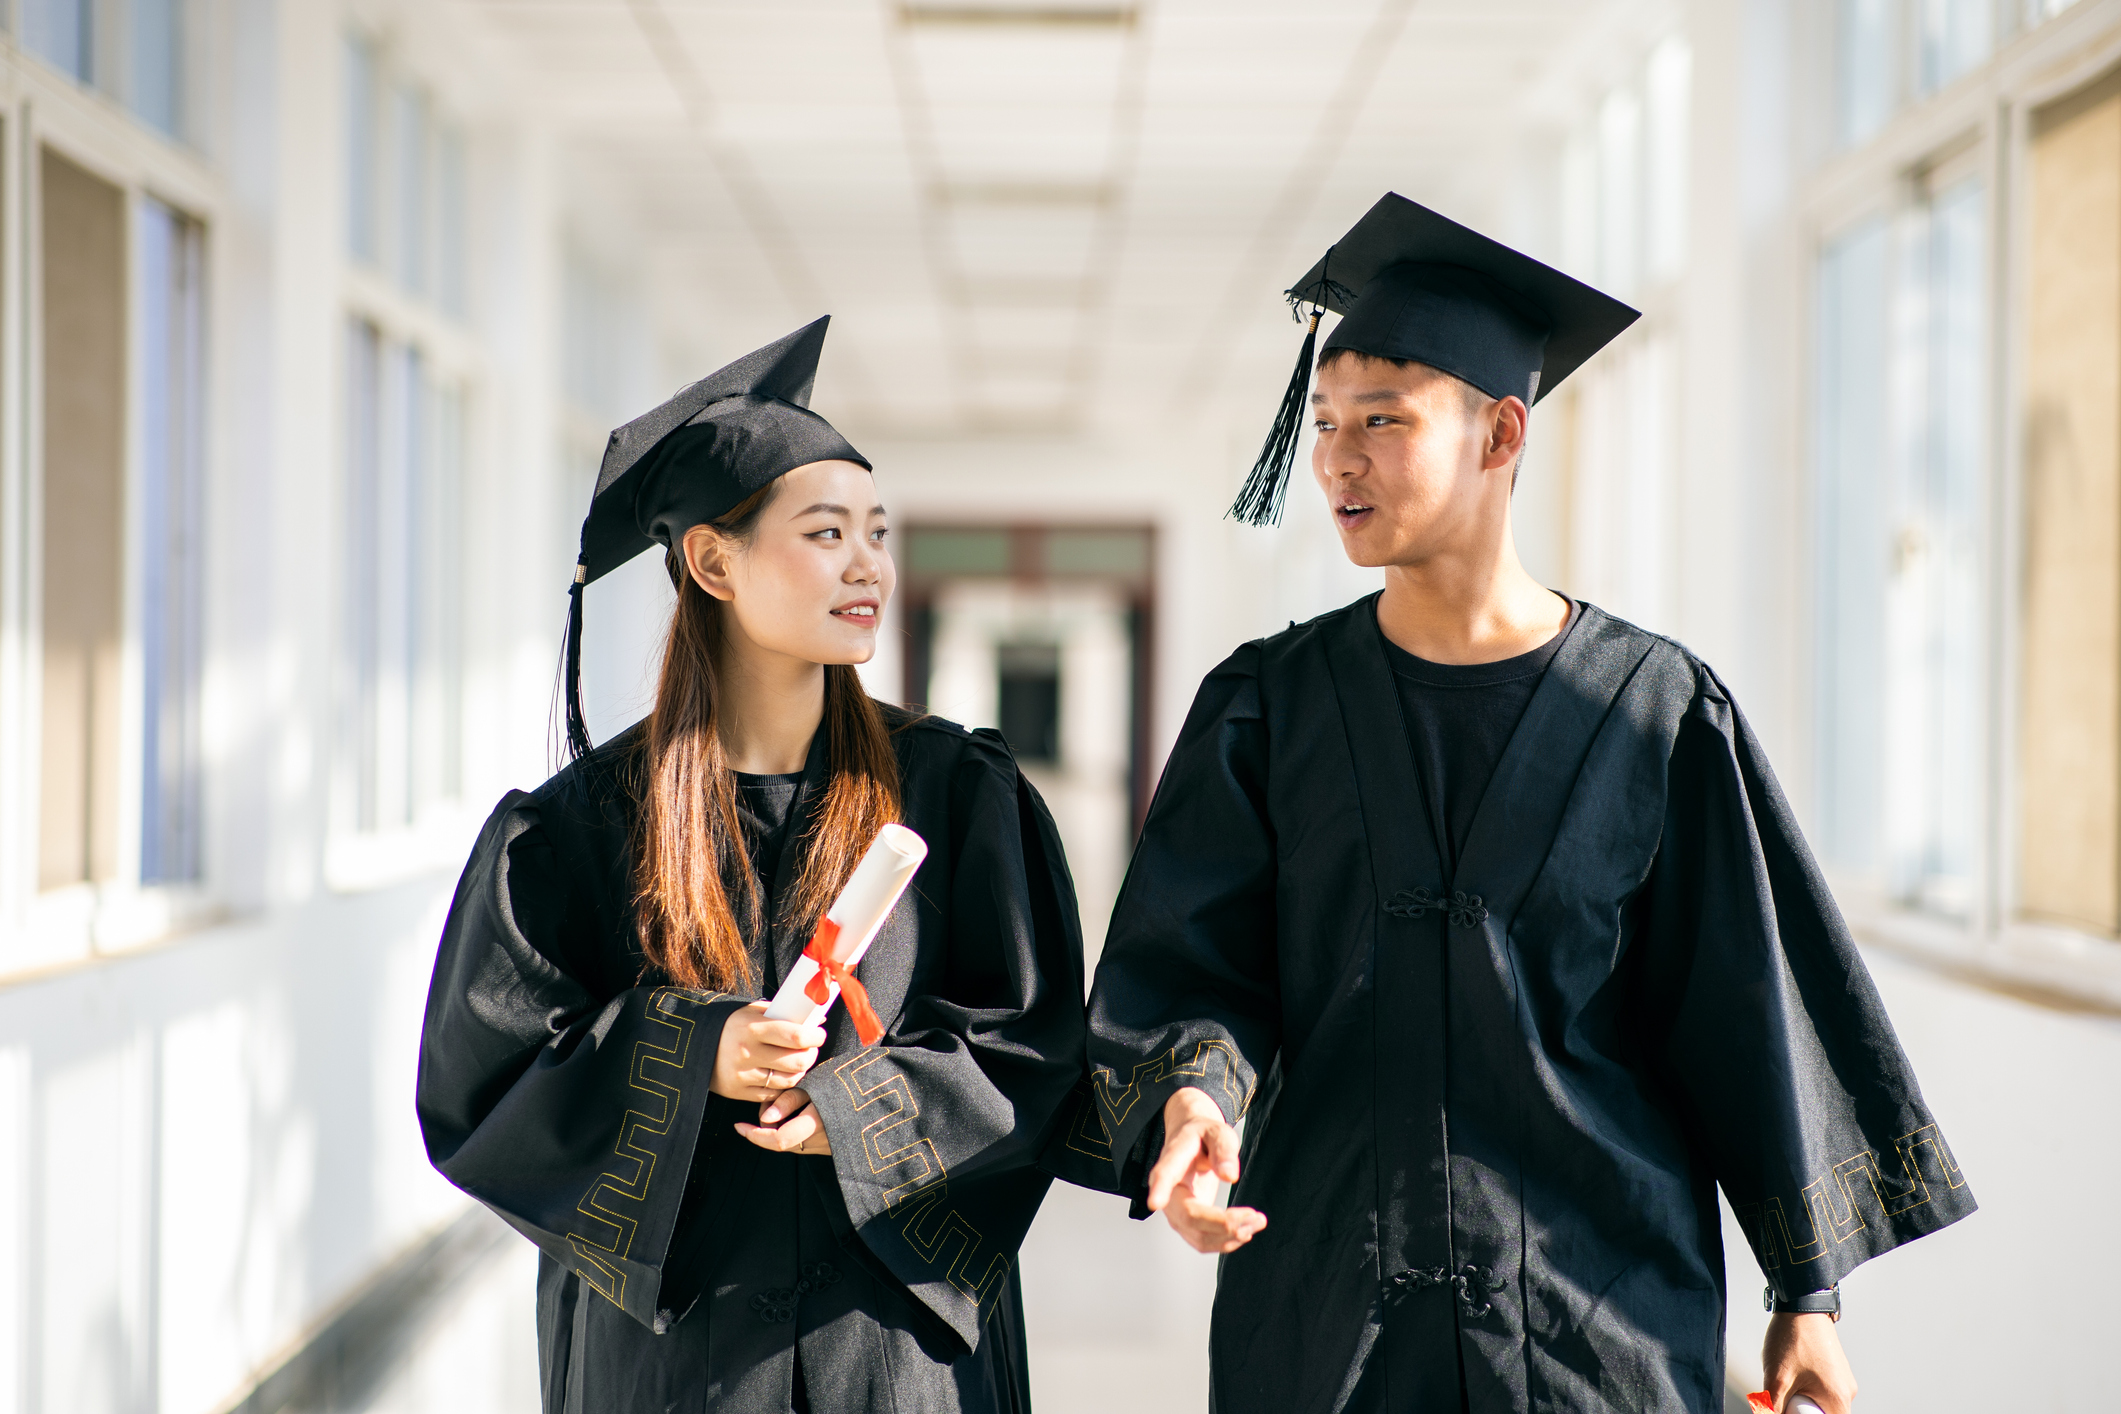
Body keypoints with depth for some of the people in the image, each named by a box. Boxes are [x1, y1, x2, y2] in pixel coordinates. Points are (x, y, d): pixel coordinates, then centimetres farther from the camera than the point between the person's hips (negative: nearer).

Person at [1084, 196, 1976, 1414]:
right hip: (1327, 1308, 2)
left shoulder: (1659, 714, -3)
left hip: (1606, 1307, -1)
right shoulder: (1271, 707, 1)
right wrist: (1191, 1091, -27)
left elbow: (1755, 1010, 0)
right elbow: (1186, 961, -5)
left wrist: (1810, 1292, 1)